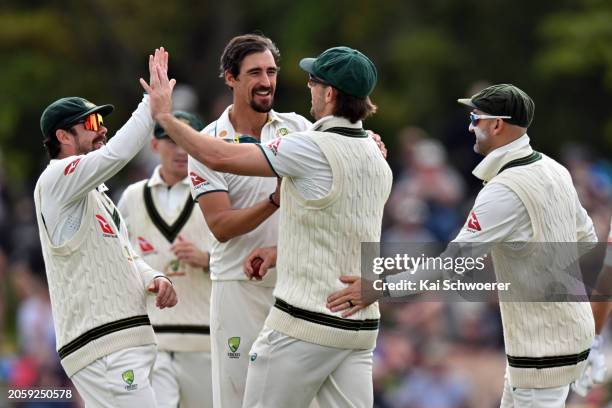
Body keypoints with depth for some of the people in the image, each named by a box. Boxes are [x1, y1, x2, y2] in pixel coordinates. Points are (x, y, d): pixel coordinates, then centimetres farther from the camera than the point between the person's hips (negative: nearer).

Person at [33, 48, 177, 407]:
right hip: (105, 347, -10)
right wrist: (154, 103, -17)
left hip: (127, 343, 10)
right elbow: (116, 155, -23)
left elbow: (125, 254, 27)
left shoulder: (97, 194, 25)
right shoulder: (57, 179, -7)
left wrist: (154, 278, 6)